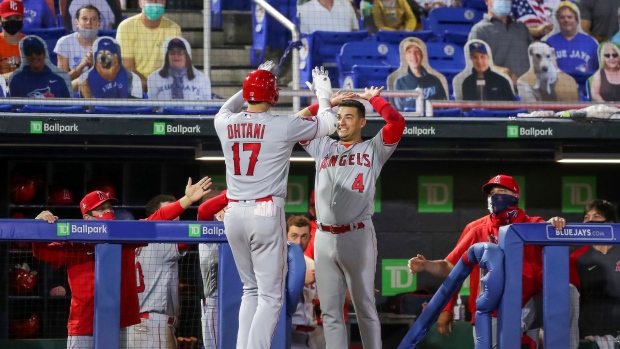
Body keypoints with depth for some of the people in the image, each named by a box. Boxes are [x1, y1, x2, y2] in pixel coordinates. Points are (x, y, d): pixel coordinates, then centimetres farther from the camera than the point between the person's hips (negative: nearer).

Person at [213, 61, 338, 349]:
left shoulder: (225, 125, 4)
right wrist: (323, 95, 27)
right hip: (266, 214, -5)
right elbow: (328, 125, 9)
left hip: (234, 214, 5)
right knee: (270, 296, -3)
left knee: (251, 290, 19)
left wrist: (254, 82, 36)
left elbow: (226, 109, 31)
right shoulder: (283, 126, -8)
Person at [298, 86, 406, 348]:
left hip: (357, 236, -4)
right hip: (324, 238, 4)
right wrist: (328, 102, 16)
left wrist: (373, 98, 6)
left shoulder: (373, 150, 7)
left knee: (365, 307, 1)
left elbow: (397, 122, -7)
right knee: (330, 310, 5)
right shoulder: (323, 148, 17)